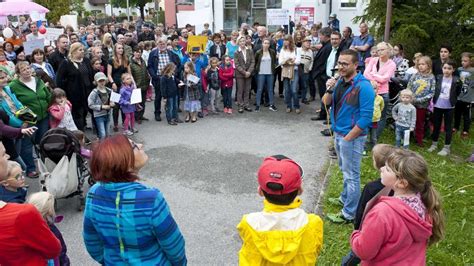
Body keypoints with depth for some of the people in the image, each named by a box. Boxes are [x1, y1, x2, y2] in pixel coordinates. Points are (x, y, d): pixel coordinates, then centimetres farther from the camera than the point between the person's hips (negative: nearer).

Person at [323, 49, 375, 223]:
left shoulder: (363, 86, -20)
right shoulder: (340, 81, 3)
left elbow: (366, 118, -22)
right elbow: (326, 103, 9)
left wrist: (347, 138, -17)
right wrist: (329, 90, -11)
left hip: (352, 136, -8)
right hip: (338, 133, 8)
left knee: (351, 175, 3)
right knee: (345, 170, 24)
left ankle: (349, 214, 15)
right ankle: (345, 198, 43)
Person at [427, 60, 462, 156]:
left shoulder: (456, 80, -9)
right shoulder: (438, 78, -3)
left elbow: (457, 93, 0)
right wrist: (432, 101, 3)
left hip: (449, 107, -2)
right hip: (437, 106, 2)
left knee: (448, 127, 8)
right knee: (436, 125, 14)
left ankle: (447, 147, 17)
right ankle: (434, 144, 30)